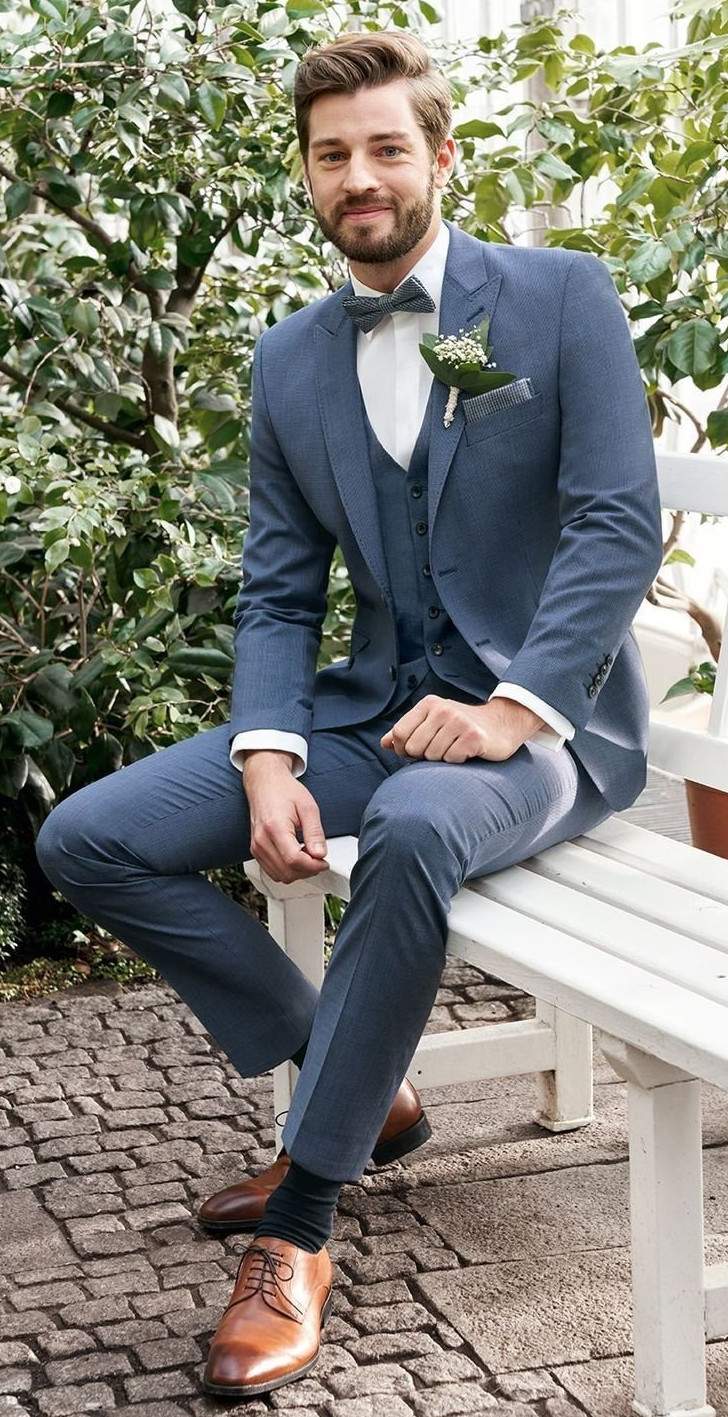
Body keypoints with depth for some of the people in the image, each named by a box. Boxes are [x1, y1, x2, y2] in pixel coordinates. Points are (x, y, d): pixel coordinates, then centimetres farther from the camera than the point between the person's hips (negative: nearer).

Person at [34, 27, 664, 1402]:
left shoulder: (562, 296, -3)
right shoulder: (290, 362, 10)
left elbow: (622, 522, -11)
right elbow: (277, 593, 7)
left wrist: (512, 708, -24)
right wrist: (268, 760, -12)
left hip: (548, 720, -5)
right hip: (370, 713, 6)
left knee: (413, 827, -40)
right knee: (87, 839, -9)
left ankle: (298, 1227, -24)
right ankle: (356, 1088, 5)